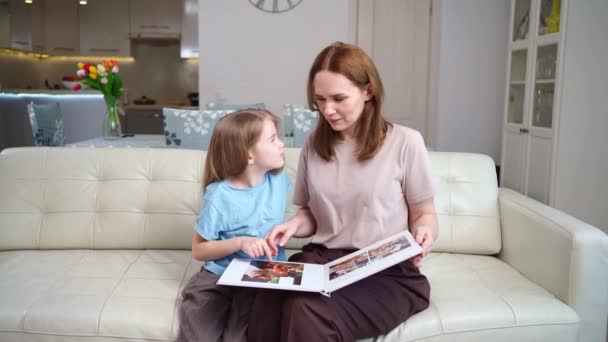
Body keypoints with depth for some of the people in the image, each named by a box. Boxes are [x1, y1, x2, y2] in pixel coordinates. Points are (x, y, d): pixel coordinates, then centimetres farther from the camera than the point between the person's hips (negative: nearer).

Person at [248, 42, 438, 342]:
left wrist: (423, 234, -17)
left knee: (307, 311, -32)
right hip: (321, 259, 4)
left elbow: (424, 214, 6)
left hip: (387, 271, -3)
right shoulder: (314, 145, 11)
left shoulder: (405, 142, -3)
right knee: (265, 310, -28)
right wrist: (293, 225, -3)